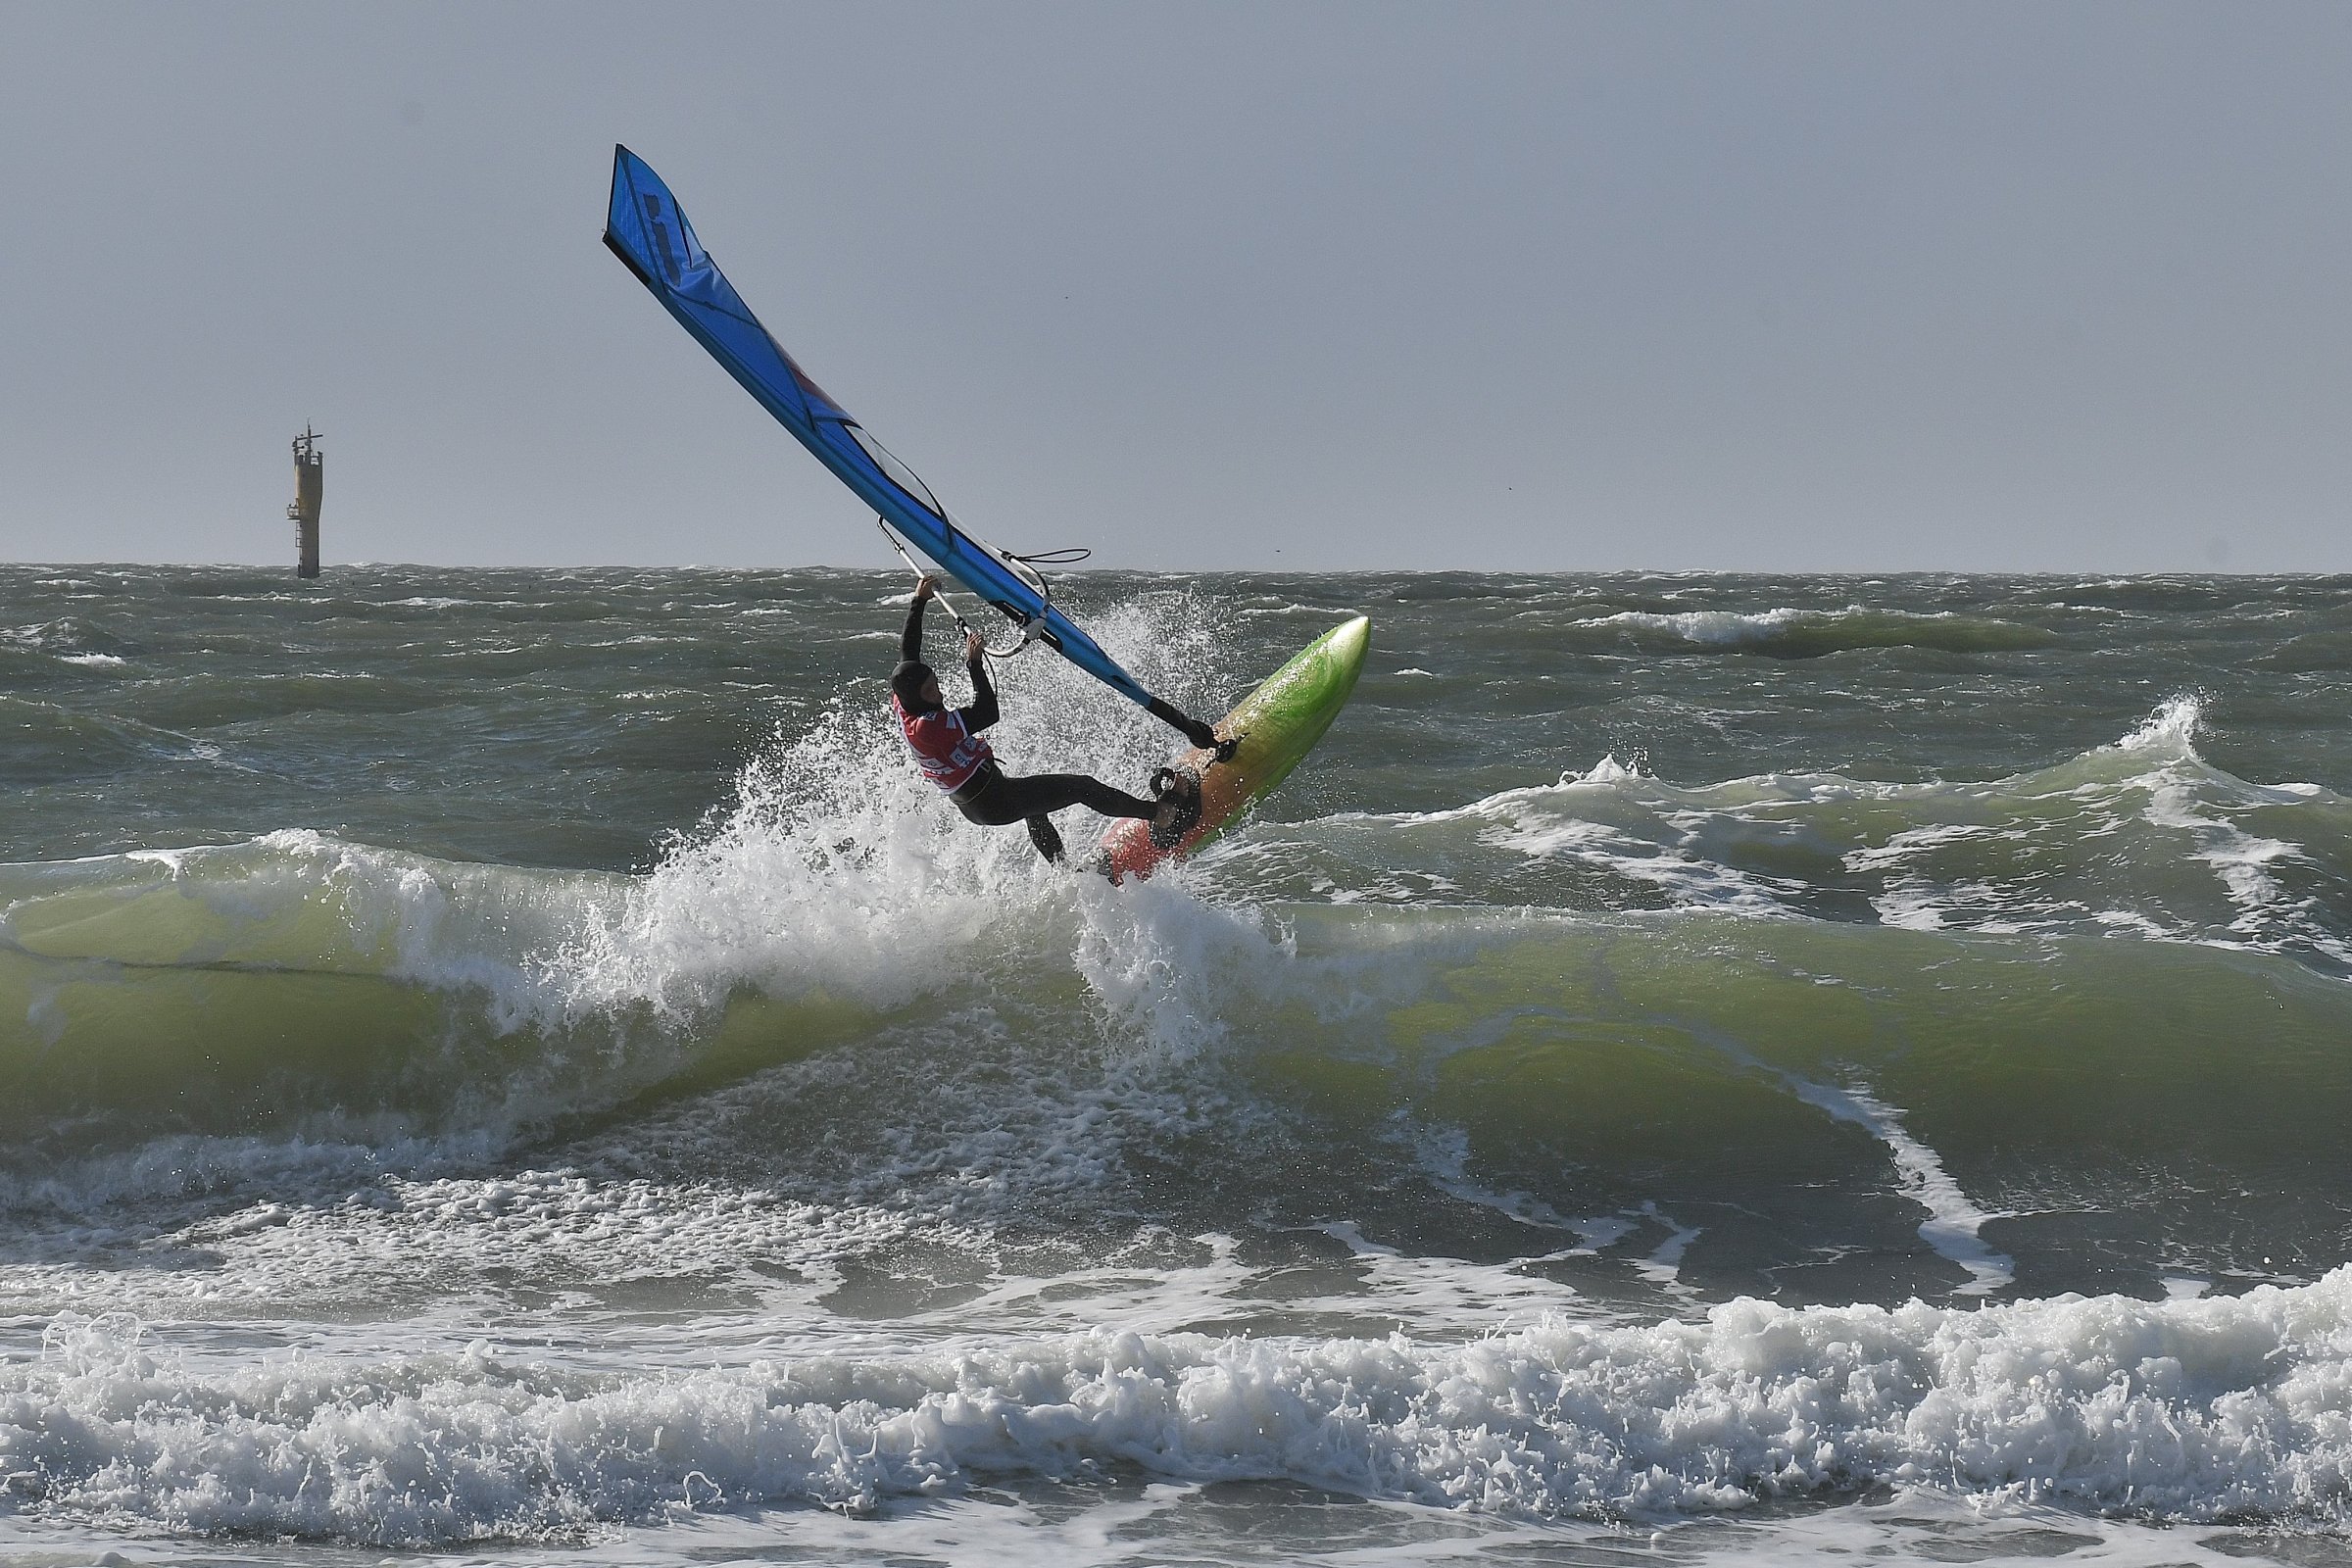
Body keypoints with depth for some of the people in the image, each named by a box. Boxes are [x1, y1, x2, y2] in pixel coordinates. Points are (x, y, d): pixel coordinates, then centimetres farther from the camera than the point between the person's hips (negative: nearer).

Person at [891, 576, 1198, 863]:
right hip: (992, 801, -11)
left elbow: (908, 650, 10)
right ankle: (1160, 812, -8)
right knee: (1081, 787, -8)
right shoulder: (927, 726, -31)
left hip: (970, 806, 11)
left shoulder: (903, 705, -3)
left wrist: (919, 602, 15)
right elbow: (987, 713, -33)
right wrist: (973, 664, -28)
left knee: (1036, 809, 39)